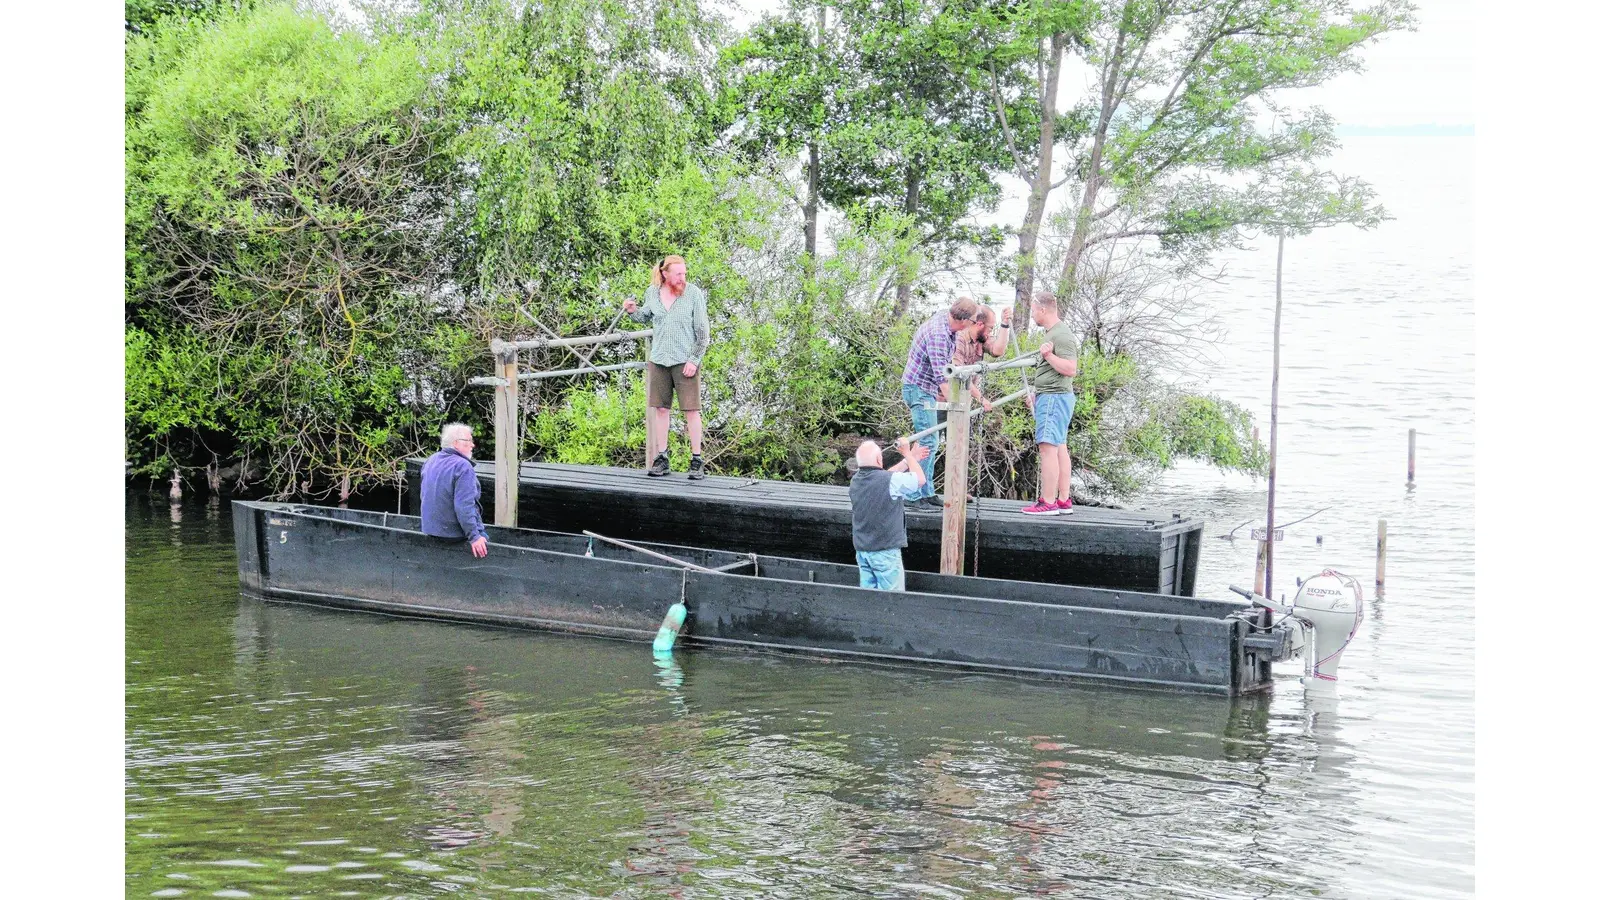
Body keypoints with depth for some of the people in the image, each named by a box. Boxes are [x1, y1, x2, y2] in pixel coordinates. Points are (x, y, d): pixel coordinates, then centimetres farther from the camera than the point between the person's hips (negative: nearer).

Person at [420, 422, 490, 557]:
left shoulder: (430, 461, 6)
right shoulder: (463, 467, -22)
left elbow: (425, 496, 17)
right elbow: (464, 506, -28)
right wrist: (474, 537, -26)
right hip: (454, 533, -8)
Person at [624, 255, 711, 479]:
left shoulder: (694, 293, -7)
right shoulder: (652, 293, 3)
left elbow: (703, 331, -4)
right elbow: (645, 316, 22)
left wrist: (694, 360, -10)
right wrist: (632, 311, -1)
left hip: (685, 362, -4)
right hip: (658, 360, 4)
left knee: (691, 410, -4)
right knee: (661, 409, 7)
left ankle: (697, 461, 0)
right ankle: (662, 459, 15)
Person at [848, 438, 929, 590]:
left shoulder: (855, 480, 4)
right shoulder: (889, 481, -18)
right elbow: (920, 479, -5)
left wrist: (910, 458, 25)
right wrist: (908, 455, 7)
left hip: (861, 549, 7)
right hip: (884, 551, -7)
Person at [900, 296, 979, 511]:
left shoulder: (950, 329, 6)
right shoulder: (938, 333, -26)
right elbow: (940, 373, -30)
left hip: (927, 390, 11)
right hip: (918, 388, -11)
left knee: (931, 443, 14)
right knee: (928, 442, -13)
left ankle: (926, 493, 19)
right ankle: (913, 497, -13)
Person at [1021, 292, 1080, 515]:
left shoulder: (1061, 335, -14)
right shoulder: (1052, 332, 19)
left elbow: (1070, 369, -21)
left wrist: (1049, 356, -29)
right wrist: (1036, 393, 31)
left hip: (1054, 397, -11)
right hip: (1050, 396, 11)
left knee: (1048, 447, -13)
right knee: (1059, 448, 10)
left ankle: (1048, 503, -15)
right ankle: (1064, 501, 12)